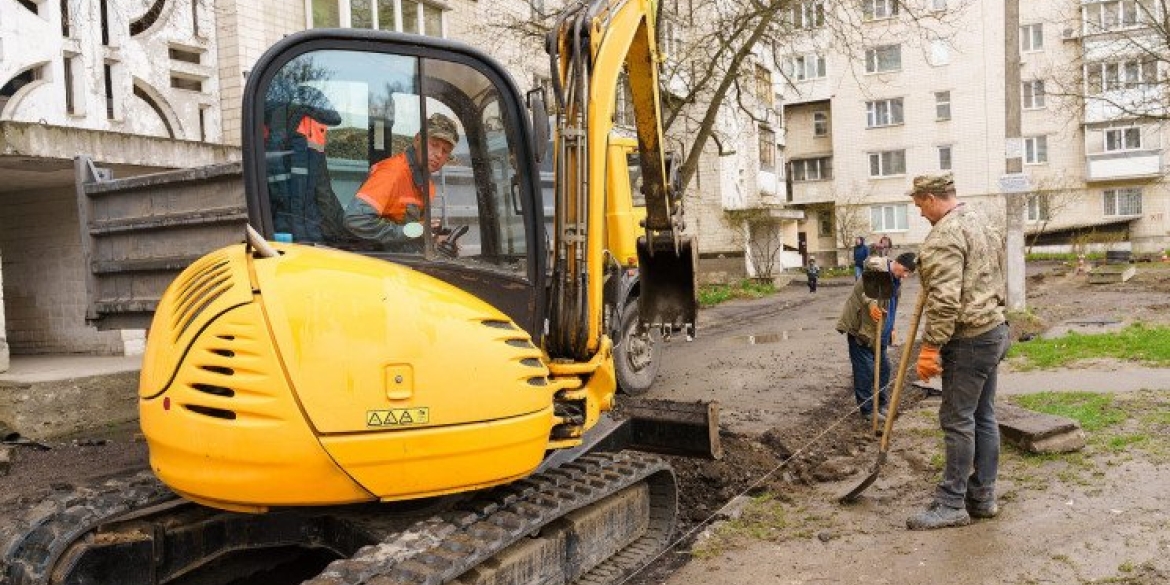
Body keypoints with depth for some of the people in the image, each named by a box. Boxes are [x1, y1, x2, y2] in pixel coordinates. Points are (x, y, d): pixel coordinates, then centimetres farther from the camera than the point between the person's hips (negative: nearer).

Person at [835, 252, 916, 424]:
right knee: (865, 369, -5)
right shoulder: (877, 267, -18)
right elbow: (861, 288, -31)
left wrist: (890, 328, 24)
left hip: (879, 331, 9)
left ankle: (882, 405, 28)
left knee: (883, 366, 13)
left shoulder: (896, 281, 12)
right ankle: (867, 410, 4)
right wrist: (870, 303, -44)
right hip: (860, 327, -9)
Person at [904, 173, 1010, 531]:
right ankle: (983, 497, 21)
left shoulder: (945, 234, -16)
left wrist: (930, 347, -21)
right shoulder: (983, 224, 17)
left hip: (968, 338, -10)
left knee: (958, 420, -4)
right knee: (983, 416, 13)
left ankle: (952, 505, 2)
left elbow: (944, 299, -23)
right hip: (993, 330, 10)